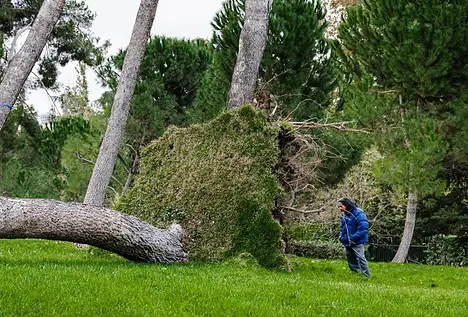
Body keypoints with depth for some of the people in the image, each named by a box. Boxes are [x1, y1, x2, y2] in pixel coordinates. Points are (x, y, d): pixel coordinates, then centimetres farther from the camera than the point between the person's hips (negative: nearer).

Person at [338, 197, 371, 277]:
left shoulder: (358, 213, -16)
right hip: (348, 243, 8)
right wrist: (341, 237, 6)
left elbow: (363, 227, -22)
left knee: (360, 258, -12)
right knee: (351, 261, 13)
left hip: (357, 242, -8)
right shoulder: (344, 215, 11)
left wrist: (353, 238, -23)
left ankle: (367, 276, -9)